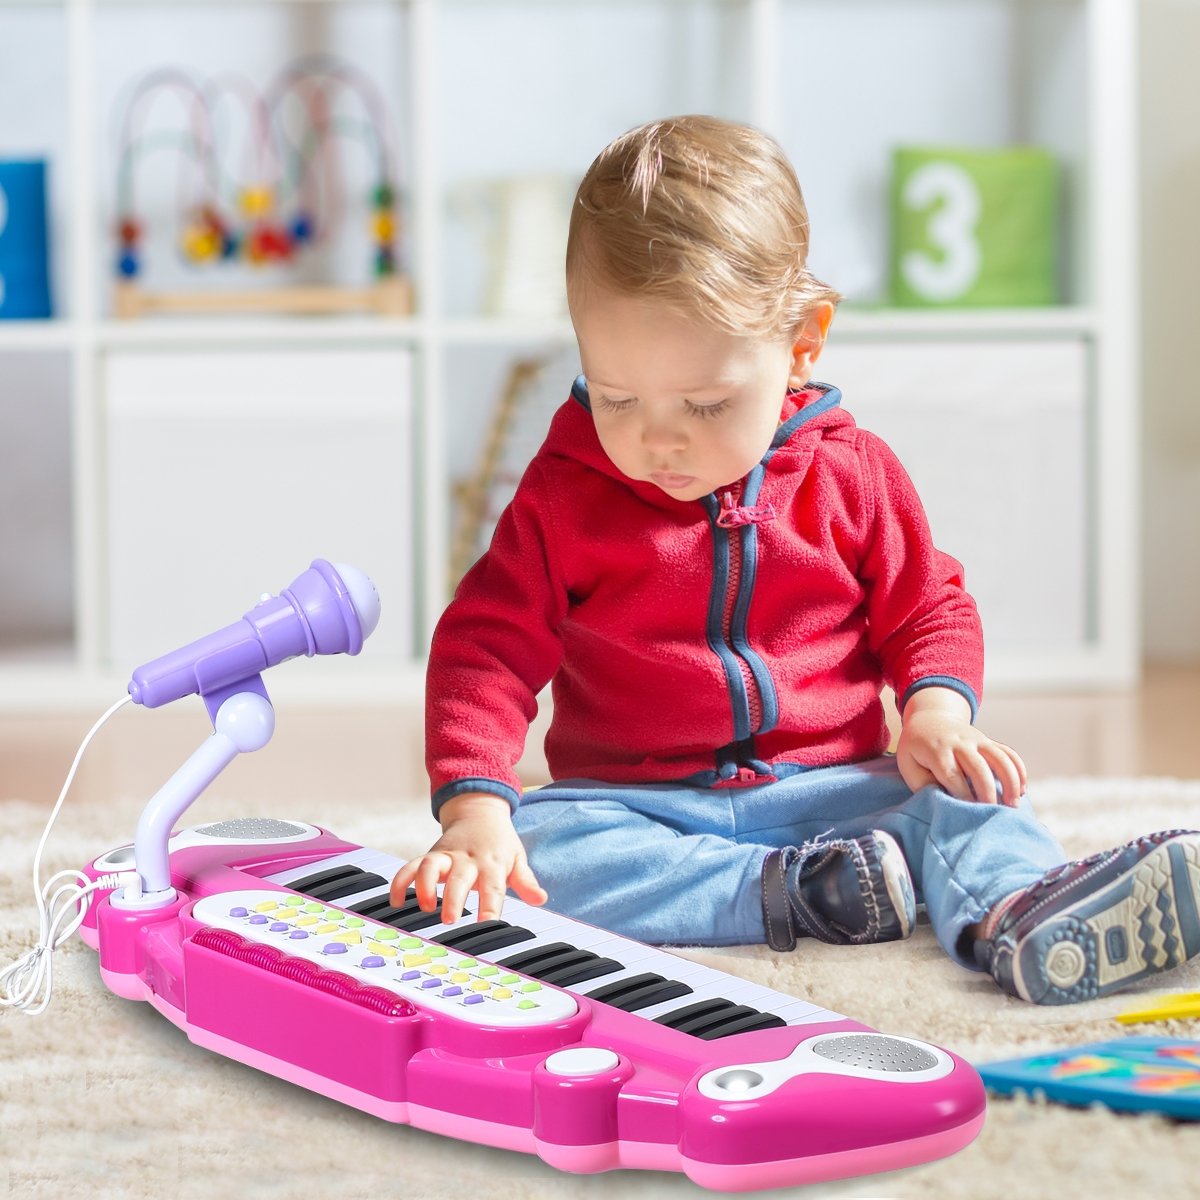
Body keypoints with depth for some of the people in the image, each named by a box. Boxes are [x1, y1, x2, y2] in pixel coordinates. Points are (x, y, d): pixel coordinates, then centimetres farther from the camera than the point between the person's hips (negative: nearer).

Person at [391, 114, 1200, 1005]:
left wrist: (937, 710, -11)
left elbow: (927, 609, 13)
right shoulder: (566, 494, -1)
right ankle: (795, 893, -36)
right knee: (535, 847, -31)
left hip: (829, 789, 1)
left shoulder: (853, 475, 2)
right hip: (636, 808, -1)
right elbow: (489, 645, -4)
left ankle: (1020, 916, -55)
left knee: (961, 798, -25)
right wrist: (474, 809, -20)